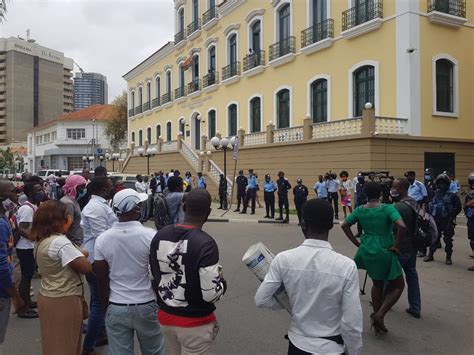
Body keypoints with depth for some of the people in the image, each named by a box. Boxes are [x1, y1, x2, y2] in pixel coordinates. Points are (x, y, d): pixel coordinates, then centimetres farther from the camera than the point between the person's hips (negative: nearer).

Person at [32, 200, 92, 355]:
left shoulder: (42, 240, 5)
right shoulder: (60, 242, -24)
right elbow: (86, 267, -25)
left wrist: (79, 254, -1)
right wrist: (83, 256, -7)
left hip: (48, 297, 9)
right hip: (63, 301, -9)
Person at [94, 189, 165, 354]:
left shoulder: (102, 239, -7)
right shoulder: (151, 236, -15)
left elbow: (102, 280, -1)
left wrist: (105, 307, 13)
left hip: (116, 308, 2)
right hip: (147, 306, -2)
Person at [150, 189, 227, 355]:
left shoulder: (160, 235, -6)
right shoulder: (205, 243, -25)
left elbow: (153, 275, 5)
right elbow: (210, 294, -23)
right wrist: (221, 281, -4)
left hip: (165, 316, 6)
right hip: (195, 322, -5)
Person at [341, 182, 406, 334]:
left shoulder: (360, 210, -2)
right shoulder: (388, 209, -15)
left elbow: (344, 225, 0)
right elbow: (402, 226, -27)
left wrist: (357, 243, 5)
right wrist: (396, 246, -15)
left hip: (367, 251, 5)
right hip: (384, 252, -5)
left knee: (377, 284, 23)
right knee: (398, 286, 13)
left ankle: (377, 321, 29)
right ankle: (379, 315, -2)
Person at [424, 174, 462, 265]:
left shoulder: (452, 195, -8)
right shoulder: (435, 194, 6)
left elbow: (458, 207, -4)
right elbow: (430, 205, 15)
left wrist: (452, 216, -9)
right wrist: (430, 214, 4)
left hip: (447, 221, -4)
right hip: (436, 220, 4)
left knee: (448, 239, 4)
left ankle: (448, 257, 15)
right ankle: (430, 255, 21)